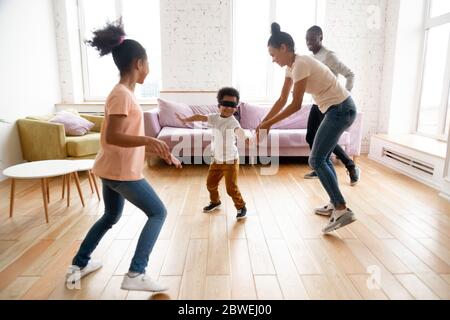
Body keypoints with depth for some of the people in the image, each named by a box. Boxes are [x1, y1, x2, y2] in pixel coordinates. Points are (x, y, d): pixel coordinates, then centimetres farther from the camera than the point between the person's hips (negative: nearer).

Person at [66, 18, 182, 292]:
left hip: (113, 170, 10)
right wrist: (150, 140, -36)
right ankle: (136, 274, 2)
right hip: (122, 171, -10)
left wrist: (161, 151, 15)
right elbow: (113, 137, -25)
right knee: (158, 213, 0)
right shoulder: (122, 94, -18)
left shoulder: (126, 93, 12)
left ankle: (79, 265, 38)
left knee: (111, 217, 25)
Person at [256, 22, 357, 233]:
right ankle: (334, 205, 24)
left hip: (341, 110, -10)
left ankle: (343, 210, -8)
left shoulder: (301, 64, -20)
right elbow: (282, 101, 10)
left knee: (316, 160, -9)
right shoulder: (292, 67, 9)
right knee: (323, 158, 15)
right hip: (338, 110, 10)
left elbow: (295, 105, -21)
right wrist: (263, 122, 6)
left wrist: (269, 123, -15)